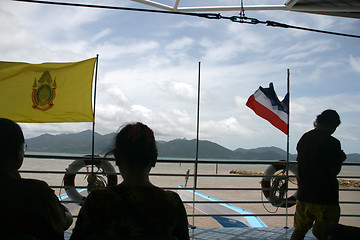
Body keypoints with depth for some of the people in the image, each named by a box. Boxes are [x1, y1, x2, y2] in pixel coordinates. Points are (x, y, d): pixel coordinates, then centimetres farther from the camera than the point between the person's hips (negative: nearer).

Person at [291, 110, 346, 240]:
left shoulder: (303, 138, 5)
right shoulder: (332, 143, -14)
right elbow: (334, 171, -13)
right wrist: (340, 159, 7)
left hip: (304, 194, 6)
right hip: (325, 197, -5)